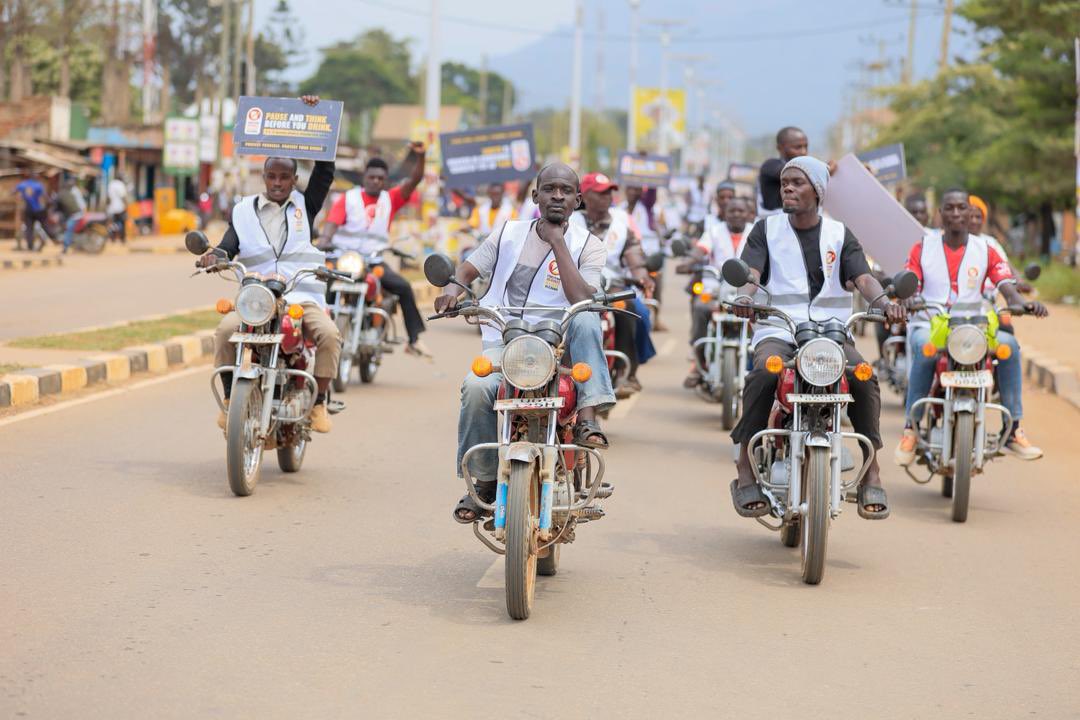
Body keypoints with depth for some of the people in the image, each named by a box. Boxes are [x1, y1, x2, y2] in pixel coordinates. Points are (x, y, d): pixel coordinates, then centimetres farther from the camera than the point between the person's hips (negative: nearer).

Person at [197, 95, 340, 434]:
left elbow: (325, 168, 6)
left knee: (329, 334, -29)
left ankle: (318, 403, -15)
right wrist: (214, 256, -20)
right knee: (226, 330, -28)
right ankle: (230, 399, -12)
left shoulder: (305, 205, 14)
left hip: (304, 297, 0)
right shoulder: (244, 210, 15)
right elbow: (230, 244, 5)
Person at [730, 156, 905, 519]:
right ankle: (746, 470, -28)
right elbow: (751, 272, -4)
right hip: (777, 331, -1)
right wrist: (746, 297, -28)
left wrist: (884, 301, -24)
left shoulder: (840, 235, 13)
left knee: (863, 377, -30)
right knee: (764, 373, -35)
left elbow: (862, 276, -2)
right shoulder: (767, 230, 12)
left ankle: (871, 475, -21)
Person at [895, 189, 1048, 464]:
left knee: (1009, 344, -28)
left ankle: (1013, 430, -21)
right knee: (926, 347, -38)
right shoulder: (922, 248, 8)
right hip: (929, 326, -2)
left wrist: (1024, 304, -26)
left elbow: (1008, 288, -3)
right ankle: (910, 428, -30)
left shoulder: (985, 250, 9)